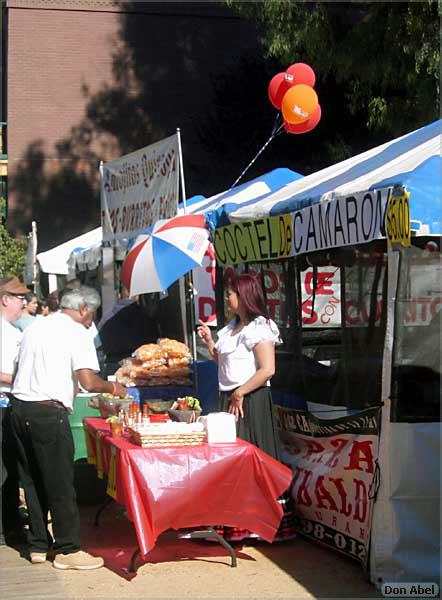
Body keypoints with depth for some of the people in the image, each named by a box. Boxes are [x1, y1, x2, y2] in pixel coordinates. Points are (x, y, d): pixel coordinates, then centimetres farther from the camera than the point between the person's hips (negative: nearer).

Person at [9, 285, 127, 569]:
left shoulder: (35, 328, 16)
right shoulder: (77, 333, -7)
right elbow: (89, 382, -16)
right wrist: (113, 388, 2)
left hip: (19, 405, 8)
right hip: (48, 412, -8)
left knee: (32, 481, 15)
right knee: (60, 484, 1)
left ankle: (38, 546, 24)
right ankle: (68, 550, 8)